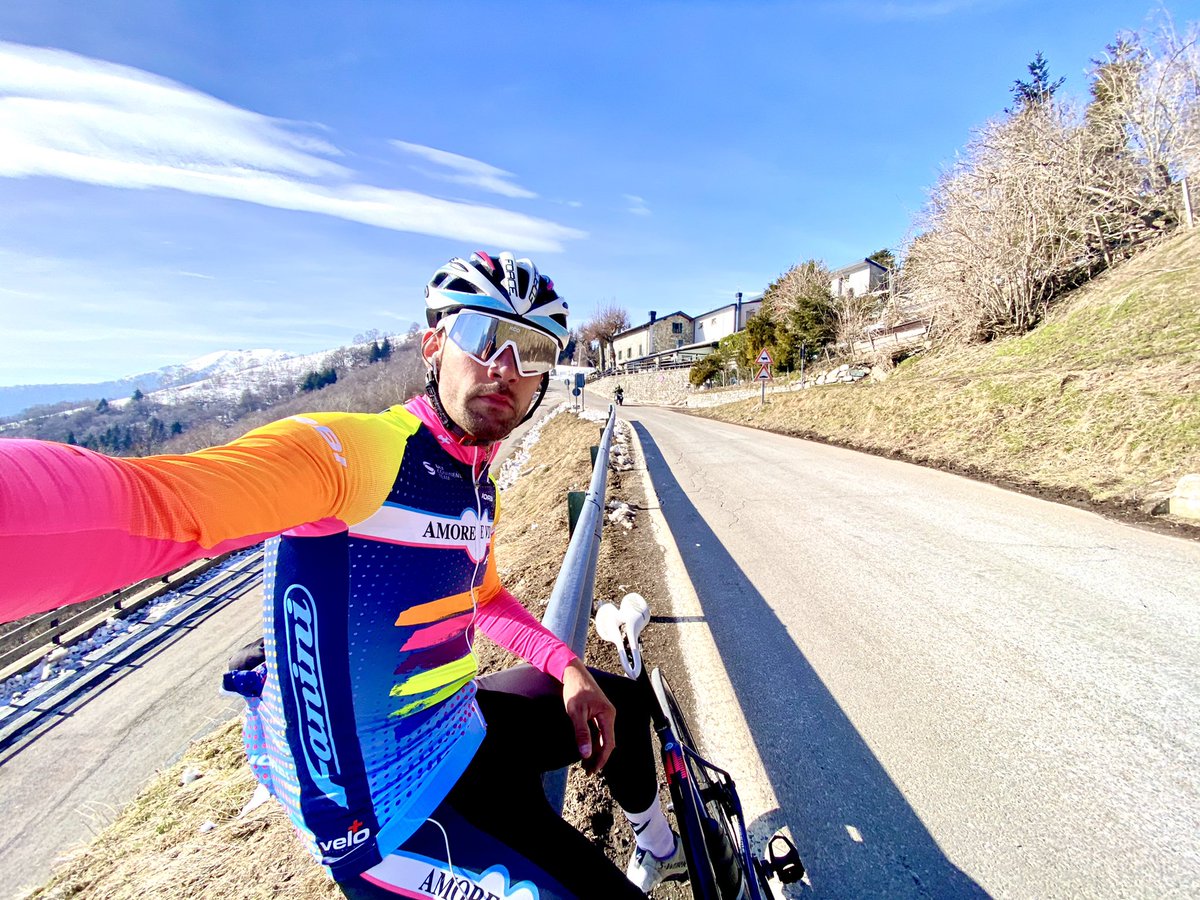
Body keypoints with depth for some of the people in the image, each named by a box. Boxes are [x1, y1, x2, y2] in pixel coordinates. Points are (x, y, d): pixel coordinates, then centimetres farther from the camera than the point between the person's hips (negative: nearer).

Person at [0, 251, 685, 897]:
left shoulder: (478, 485, 0)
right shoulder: (349, 450, -26)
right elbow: (155, 505, -43)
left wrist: (568, 666, 1)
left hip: (458, 731, 8)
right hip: (386, 806, -7)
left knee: (618, 703, 24)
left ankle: (656, 841, 55)